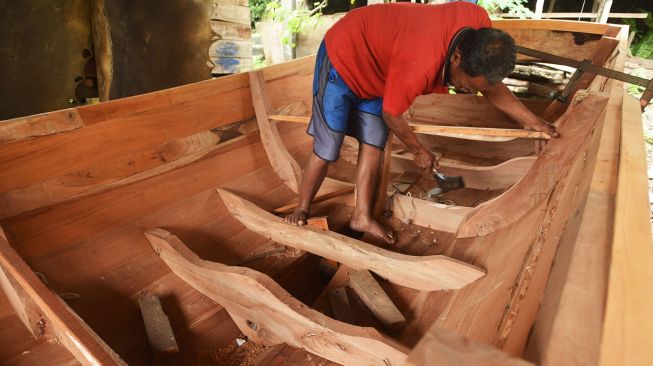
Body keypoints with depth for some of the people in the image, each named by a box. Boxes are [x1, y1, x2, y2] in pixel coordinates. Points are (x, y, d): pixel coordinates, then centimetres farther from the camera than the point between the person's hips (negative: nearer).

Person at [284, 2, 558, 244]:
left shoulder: (479, 25, -19)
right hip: (342, 57, -7)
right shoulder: (419, 66, -40)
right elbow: (391, 115, -22)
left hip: (373, 62, 7)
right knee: (327, 150, -6)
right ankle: (302, 209, 14)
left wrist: (530, 120, 3)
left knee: (373, 143, 2)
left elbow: (491, 82, -1)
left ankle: (361, 217, 11)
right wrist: (419, 150, -5)